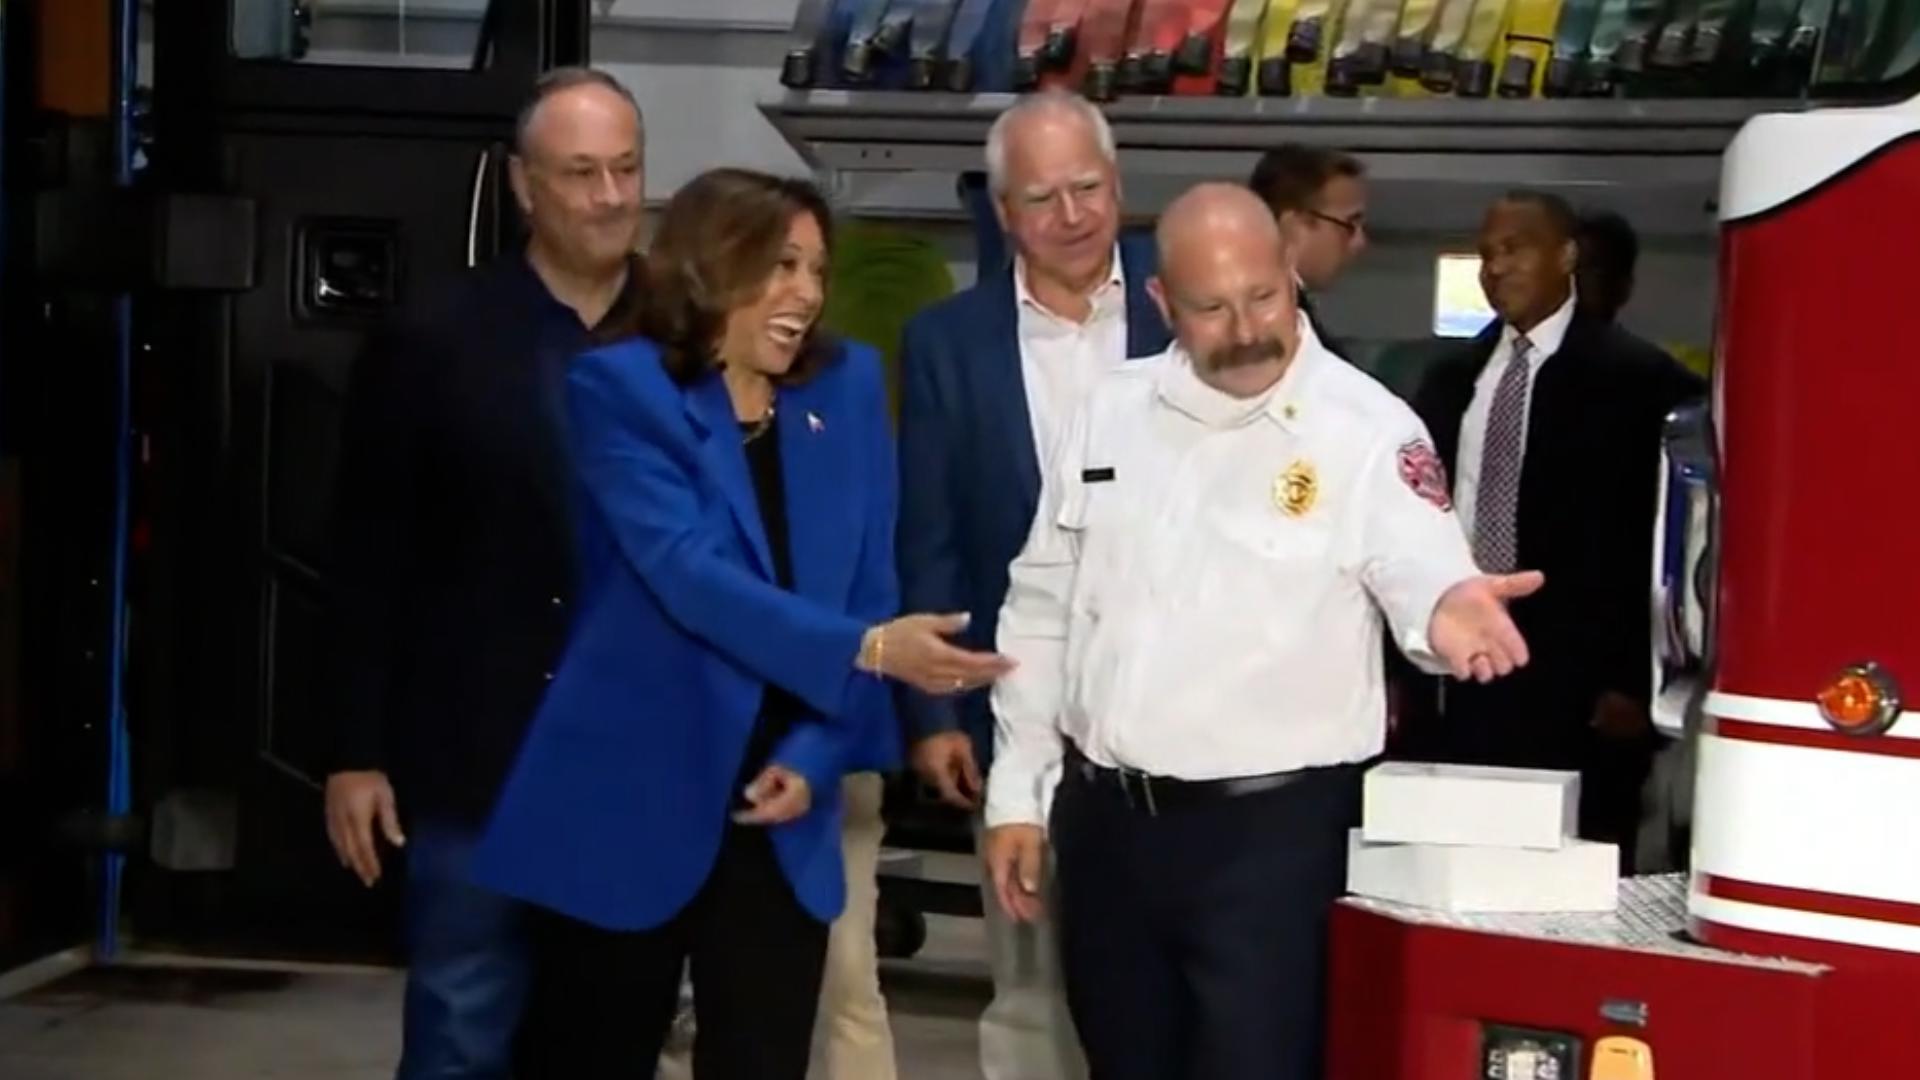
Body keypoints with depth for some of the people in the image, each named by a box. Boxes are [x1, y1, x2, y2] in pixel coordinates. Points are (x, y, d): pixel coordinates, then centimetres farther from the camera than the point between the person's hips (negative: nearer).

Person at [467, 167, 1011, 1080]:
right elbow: (688, 574, -20)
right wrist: (867, 649, -28)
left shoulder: (846, 387, 6)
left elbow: (870, 585, 3)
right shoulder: (618, 389, -7)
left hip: (778, 817, 3)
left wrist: (816, 757, -9)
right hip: (628, 803, -3)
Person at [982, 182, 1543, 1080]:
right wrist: (1018, 794, 10)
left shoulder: (1366, 427, -8)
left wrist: (1445, 609, -44)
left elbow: (1420, 566, -19)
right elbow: (1044, 610, 11)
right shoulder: (1110, 414, 6)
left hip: (1271, 826, -5)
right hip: (1103, 816, 5)